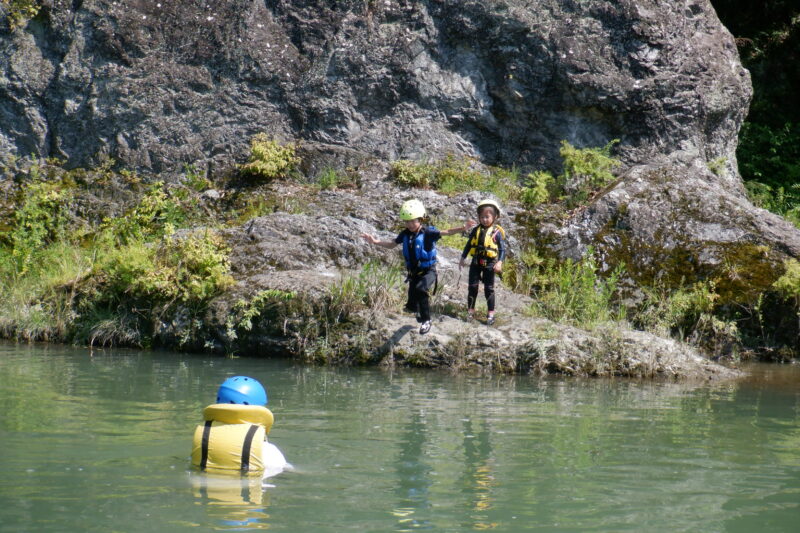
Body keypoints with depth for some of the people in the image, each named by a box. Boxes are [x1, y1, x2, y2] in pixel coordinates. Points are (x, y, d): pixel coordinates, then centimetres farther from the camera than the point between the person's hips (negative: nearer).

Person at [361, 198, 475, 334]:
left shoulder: (428, 232, -16)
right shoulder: (405, 234, -2)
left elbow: (447, 232, -27)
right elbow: (392, 244, 9)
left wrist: (463, 228, -42)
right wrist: (376, 242, -5)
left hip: (428, 271, -5)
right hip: (413, 272, 5)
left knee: (420, 289, -36)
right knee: (411, 306, 9)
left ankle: (426, 320, -19)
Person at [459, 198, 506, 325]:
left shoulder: (496, 232, -8)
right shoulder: (476, 230, 2)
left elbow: (502, 249, -8)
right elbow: (468, 245, 12)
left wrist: (499, 262, -19)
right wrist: (463, 258, 11)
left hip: (489, 264, -3)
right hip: (476, 262, 3)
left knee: (489, 289, 4)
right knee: (472, 286, 6)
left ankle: (490, 314, 11)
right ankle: (470, 310, 18)